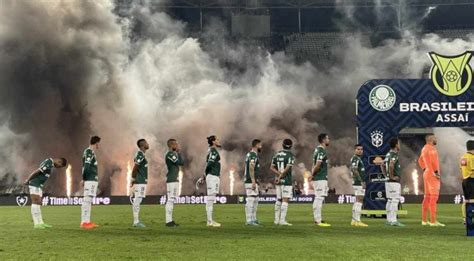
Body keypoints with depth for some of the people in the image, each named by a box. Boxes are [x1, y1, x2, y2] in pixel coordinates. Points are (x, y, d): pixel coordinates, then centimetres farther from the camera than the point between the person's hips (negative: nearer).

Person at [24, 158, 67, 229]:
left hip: (39, 185, 10)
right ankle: (36, 223, -12)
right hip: (34, 184, -10)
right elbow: (36, 172, -20)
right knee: (35, 202, -11)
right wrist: (28, 180, -15)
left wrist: (28, 180, 20)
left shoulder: (50, 163, 15)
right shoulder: (49, 164, -18)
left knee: (38, 203, 9)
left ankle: (40, 223, 10)